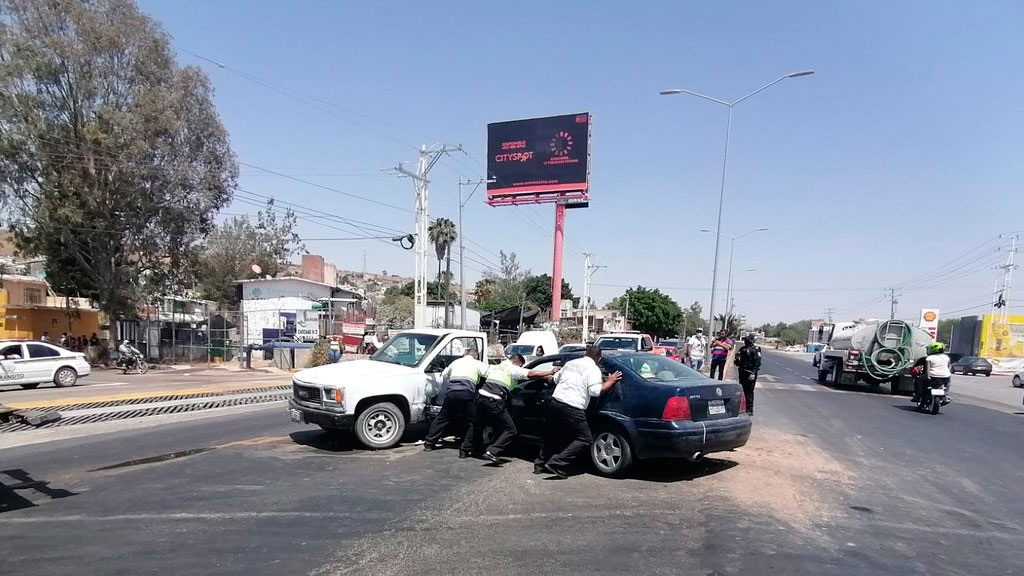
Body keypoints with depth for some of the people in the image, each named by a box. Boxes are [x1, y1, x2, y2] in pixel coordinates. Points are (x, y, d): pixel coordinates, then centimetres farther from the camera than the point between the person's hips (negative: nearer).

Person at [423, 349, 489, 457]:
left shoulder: (456, 362, 25)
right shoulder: (478, 364, 11)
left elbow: (444, 374, 35)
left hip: (451, 393, 5)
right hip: (466, 394, -5)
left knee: (442, 418, 18)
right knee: (474, 422, 3)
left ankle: (429, 443, 22)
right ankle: (465, 449, -3)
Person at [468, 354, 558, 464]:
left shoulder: (494, 367, 22)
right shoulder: (513, 369, 1)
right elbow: (531, 374, -10)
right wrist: (551, 372, -6)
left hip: (481, 397, 7)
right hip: (494, 402, -7)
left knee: (479, 424, 29)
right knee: (510, 430, 0)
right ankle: (492, 452, -12)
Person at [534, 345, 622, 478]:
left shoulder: (570, 363, 17)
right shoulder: (593, 369, -2)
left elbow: (556, 379, 28)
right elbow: (595, 391, -13)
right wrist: (610, 381, 1)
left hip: (555, 401, 7)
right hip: (572, 408, -7)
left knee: (551, 434, 23)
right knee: (585, 439, 2)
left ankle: (540, 463, 27)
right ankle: (557, 463, -5)